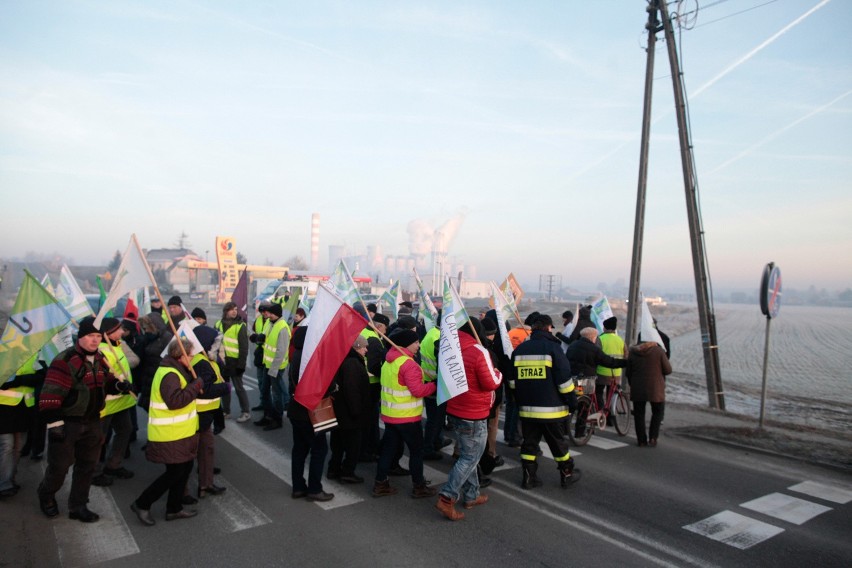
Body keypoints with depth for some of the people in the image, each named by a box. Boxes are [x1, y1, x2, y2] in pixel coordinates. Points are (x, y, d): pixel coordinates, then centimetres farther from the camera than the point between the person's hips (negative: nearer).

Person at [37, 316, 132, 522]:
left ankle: (78, 506, 27)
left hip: (92, 422, 7)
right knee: (59, 466, 5)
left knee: (87, 466, 13)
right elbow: (51, 394, -21)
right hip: (67, 423, -7)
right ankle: (46, 496, 36)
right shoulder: (65, 361, -19)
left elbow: (106, 383, 19)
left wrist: (119, 385, -3)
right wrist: (54, 424, -21)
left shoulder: (100, 359, 5)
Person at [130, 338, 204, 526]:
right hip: (170, 435, -10)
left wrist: (195, 384, 0)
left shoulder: (175, 371, 11)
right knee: (175, 472, -1)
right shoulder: (169, 375, -23)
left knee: (184, 468, 16)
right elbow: (175, 400, -35)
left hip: (178, 433, 10)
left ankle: (174, 508, 28)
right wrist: (197, 385, -28)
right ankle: (142, 504, 15)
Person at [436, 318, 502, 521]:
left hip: (455, 412, 8)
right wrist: (498, 374, 2)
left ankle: (471, 496, 28)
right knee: (470, 458, 2)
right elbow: (491, 383, -16)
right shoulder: (479, 351, -19)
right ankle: (447, 498, -3)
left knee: (466, 455, 20)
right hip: (474, 416, -8)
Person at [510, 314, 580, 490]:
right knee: (558, 443, 11)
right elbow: (564, 380, -12)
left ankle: (528, 477, 12)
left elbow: (513, 382, 13)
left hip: (527, 408, 4)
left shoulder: (519, 349, 6)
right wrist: (572, 402, -2)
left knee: (529, 443, 11)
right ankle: (567, 474, 24)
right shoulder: (552, 347, -11)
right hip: (551, 408, -4)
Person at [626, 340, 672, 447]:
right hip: (655, 389, -2)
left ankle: (641, 440, 13)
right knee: (658, 412, 15)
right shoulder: (659, 351, -9)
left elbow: (628, 372, 7)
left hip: (637, 389, 2)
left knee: (639, 413, 12)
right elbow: (668, 370, -7)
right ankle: (653, 438, 8)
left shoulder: (633, 352, 2)